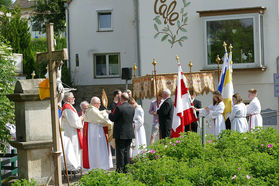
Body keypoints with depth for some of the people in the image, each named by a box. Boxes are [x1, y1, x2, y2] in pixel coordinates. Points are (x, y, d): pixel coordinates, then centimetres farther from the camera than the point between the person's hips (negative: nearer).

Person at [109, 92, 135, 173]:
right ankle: (127, 169, 17)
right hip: (130, 133, 6)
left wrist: (110, 114, 12)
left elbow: (113, 118, -10)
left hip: (121, 134, -6)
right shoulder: (132, 108, 4)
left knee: (120, 152, 1)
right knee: (127, 151, 13)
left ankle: (120, 170, 4)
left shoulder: (119, 108, -16)